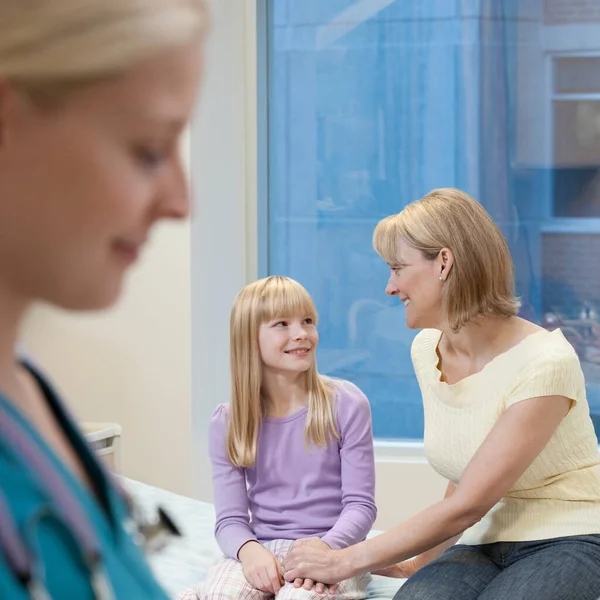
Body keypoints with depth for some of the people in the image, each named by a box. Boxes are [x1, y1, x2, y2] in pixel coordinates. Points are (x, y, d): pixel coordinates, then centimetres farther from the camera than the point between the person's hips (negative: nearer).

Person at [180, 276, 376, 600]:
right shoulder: (227, 423, 4)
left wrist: (324, 546, -25)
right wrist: (249, 549, -24)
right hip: (263, 548, 2)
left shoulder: (346, 404, -2)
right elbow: (230, 519, 0)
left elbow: (360, 505, -4)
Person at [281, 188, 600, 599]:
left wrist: (346, 562, -13)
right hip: (483, 547, 5)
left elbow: (465, 506, -18)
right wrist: (422, 561, 11)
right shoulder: (427, 350, 6)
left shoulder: (544, 362, -18)